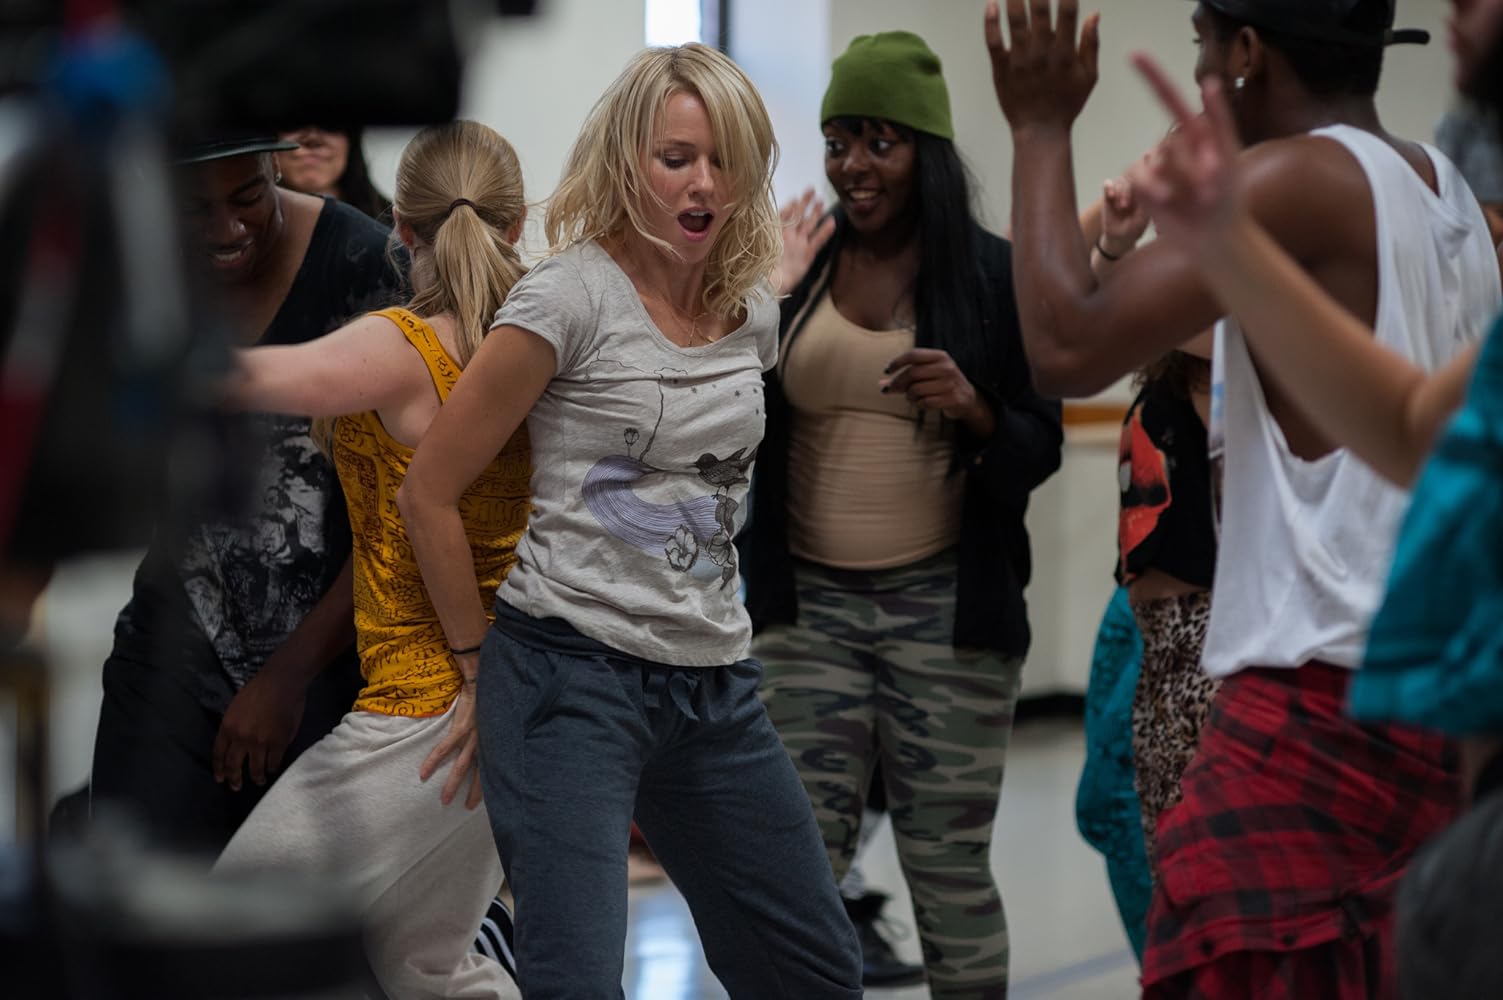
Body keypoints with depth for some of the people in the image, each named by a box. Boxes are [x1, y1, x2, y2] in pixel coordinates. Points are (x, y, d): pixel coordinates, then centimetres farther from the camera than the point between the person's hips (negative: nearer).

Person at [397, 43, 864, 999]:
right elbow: (428, 495, -7)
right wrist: (481, 661, -1)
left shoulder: (754, 311, 9)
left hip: (719, 689, 7)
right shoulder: (572, 297, -10)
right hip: (573, 682, -7)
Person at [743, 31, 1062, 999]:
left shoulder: (996, 274, -2)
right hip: (808, 604, 2)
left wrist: (972, 408, -19)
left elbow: (1041, 449, 0)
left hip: (946, 609, -2)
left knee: (950, 870, 4)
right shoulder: (793, 268, 5)